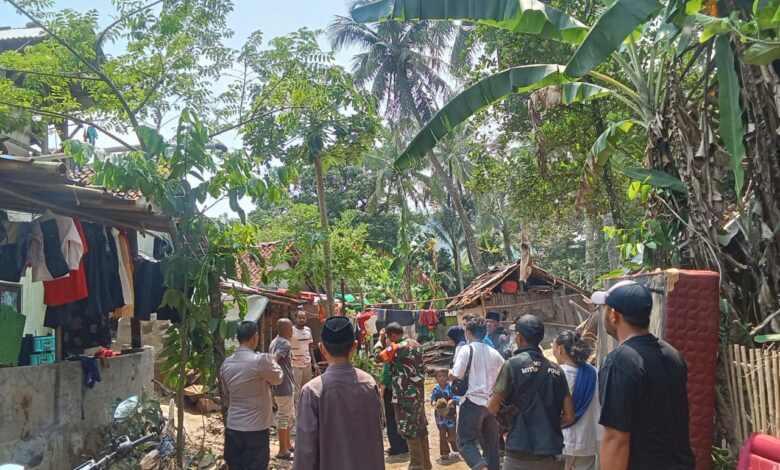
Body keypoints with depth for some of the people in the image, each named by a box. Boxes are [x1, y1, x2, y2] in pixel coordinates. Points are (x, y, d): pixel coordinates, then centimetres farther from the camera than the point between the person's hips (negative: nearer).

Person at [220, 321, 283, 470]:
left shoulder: (226, 364, 1)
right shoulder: (260, 360, -18)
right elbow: (279, 378, 1)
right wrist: (272, 361, 17)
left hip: (232, 427, 5)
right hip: (256, 429, -5)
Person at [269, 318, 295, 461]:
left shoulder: (275, 342, 12)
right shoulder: (285, 343, -18)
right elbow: (273, 361, -31)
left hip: (282, 386, 10)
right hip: (285, 387, -10)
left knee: (289, 415, 20)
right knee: (284, 417, -1)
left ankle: (287, 445, 29)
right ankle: (283, 451, 6)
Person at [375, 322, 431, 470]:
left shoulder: (398, 348, -19)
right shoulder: (414, 344, 8)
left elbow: (378, 356, -12)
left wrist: (381, 339, 1)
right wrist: (387, 343, 12)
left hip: (406, 394, -9)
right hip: (418, 392, 9)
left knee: (409, 430, -1)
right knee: (420, 427, 15)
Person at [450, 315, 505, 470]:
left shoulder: (466, 349, -7)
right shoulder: (493, 352, 9)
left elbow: (455, 376, -13)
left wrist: (449, 372, 8)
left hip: (473, 401, -5)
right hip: (492, 403, 5)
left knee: (465, 441, 0)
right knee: (491, 444, 14)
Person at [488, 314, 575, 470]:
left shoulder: (513, 365, -8)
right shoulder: (556, 370, 5)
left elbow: (493, 407, -8)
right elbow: (569, 417, 4)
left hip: (521, 454, -4)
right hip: (552, 454, 5)